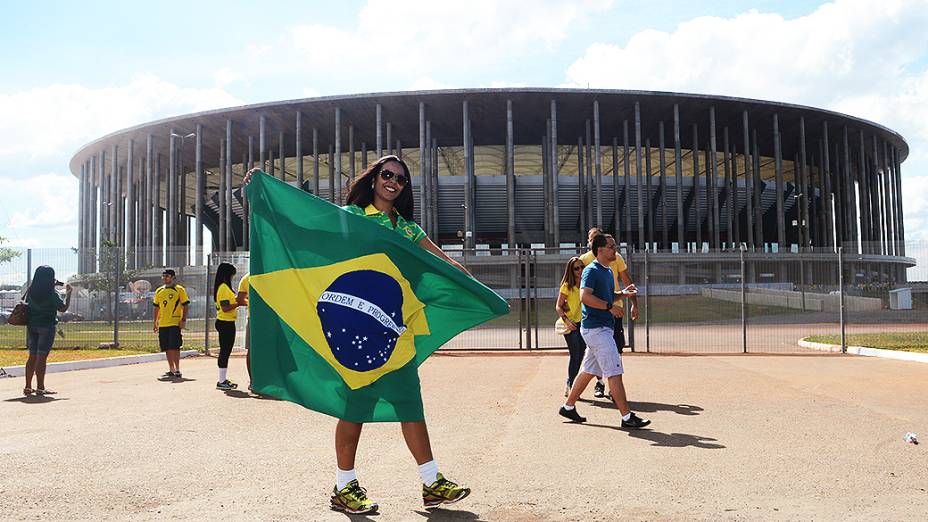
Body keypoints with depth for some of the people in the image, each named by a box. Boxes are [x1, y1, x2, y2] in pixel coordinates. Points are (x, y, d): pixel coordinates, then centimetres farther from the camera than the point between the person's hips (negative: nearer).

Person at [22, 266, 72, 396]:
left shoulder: (31, 291, 3)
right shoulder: (52, 294, -14)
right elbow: (63, 308, -10)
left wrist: (52, 286, 21)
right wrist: (68, 293, 2)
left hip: (31, 326, 6)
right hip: (46, 326, -6)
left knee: (32, 356, 12)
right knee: (42, 357, -3)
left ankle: (28, 387, 14)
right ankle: (40, 388, -1)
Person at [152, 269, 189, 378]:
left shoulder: (179, 290, -2)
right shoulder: (159, 291, 14)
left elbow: (185, 306, -4)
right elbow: (157, 307, 20)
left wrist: (183, 320, -12)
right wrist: (155, 323, 17)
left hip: (175, 323, -6)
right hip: (162, 324, 6)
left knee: (174, 347, -7)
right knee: (167, 348, 9)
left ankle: (177, 370, -1)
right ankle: (171, 370, 18)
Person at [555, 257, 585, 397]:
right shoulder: (567, 286, -7)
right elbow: (558, 306, -7)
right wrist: (566, 320, -20)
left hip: (583, 323, 6)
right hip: (571, 324, -6)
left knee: (580, 355, 7)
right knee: (575, 355, -10)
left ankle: (570, 386, 18)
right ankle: (570, 387, -1)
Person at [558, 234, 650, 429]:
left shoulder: (608, 271, 18)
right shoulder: (592, 270, -13)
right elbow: (585, 296, -25)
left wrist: (622, 293, 12)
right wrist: (610, 306, -23)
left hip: (602, 328, 10)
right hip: (596, 328, -10)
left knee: (588, 371, 16)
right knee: (614, 372, -9)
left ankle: (568, 406, 26)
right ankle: (627, 417, -6)